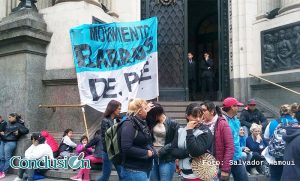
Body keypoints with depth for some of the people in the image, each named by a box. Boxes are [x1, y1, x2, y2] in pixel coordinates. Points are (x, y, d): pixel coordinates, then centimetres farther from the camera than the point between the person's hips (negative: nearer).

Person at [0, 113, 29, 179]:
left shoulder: (18, 125, 1)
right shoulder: (7, 124, 19)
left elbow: (26, 130, -3)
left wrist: (19, 131, -11)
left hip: (11, 142, -6)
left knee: (7, 158, -7)